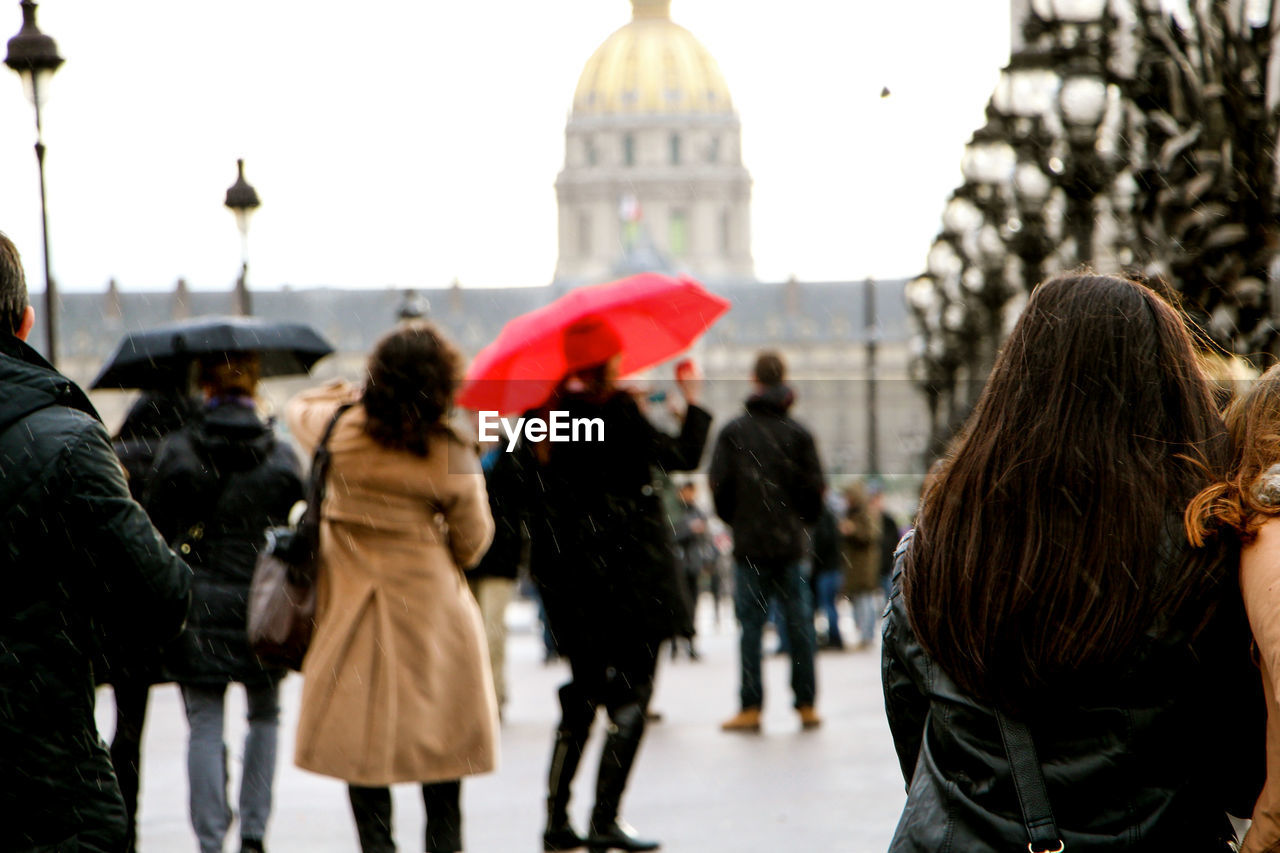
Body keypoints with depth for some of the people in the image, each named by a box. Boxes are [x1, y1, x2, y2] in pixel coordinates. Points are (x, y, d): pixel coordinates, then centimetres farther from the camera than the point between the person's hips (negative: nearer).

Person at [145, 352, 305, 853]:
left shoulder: (176, 452, -4)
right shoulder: (282, 457, -2)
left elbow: (154, 529, -1)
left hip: (197, 607, -1)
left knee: (205, 726, 4)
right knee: (264, 716, 17)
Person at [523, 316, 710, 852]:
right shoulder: (616, 411, -13)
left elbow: (536, 505, 12)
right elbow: (683, 458, -8)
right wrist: (693, 403, 4)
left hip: (567, 577, 7)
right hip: (629, 569, -6)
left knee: (583, 695, 15)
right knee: (631, 695, 1)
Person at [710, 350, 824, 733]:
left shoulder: (733, 431, -2)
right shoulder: (798, 433, -2)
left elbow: (719, 485, -2)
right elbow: (814, 488, -1)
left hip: (749, 544, -1)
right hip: (790, 544, 1)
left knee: (751, 626, 2)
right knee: (799, 625, 6)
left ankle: (751, 708, 0)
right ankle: (806, 705, 8)